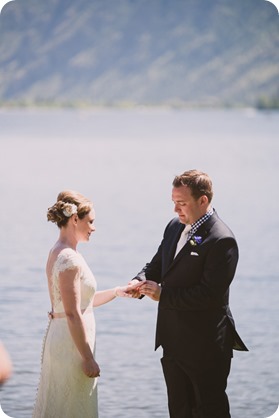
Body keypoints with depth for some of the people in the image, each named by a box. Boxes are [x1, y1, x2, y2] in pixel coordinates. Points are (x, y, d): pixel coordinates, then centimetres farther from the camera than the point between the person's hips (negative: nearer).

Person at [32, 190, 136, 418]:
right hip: (72, 343, -10)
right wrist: (88, 358, -18)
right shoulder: (70, 259, -19)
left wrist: (116, 292, 13)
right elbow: (73, 315, -21)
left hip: (58, 338, 10)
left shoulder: (58, 253, 10)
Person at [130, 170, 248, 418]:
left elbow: (209, 294, -24)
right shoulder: (175, 227, 7)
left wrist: (163, 294, -22)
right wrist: (141, 281, -7)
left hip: (205, 345, -8)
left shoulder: (221, 241, -20)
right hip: (173, 341, 8)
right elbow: (157, 264, 16)